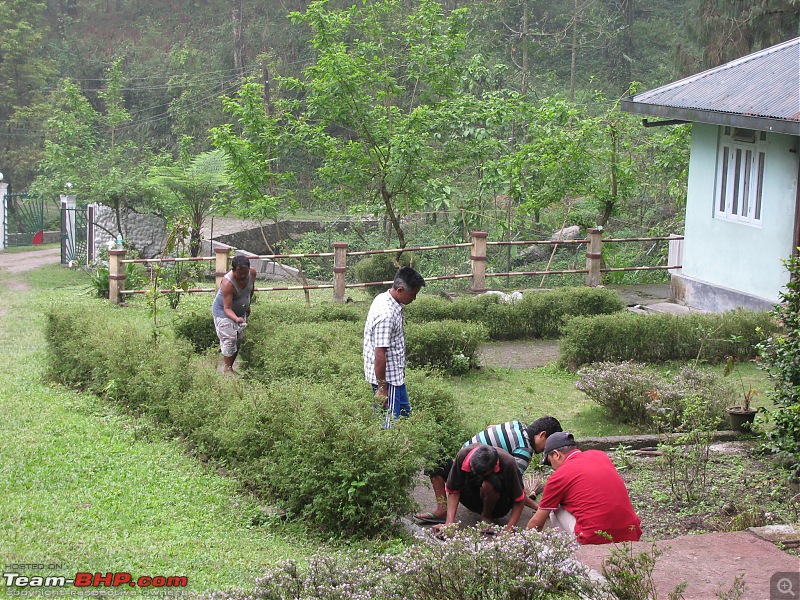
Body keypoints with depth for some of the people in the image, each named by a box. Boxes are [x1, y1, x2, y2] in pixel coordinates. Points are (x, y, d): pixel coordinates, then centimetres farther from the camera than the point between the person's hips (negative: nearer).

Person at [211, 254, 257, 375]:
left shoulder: (252, 273, -17)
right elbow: (227, 308, -36)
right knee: (229, 339, -13)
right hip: (223, 312, -7)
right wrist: (236, 319, -54)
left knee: (238, 340, 10)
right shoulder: (228, 283, -36)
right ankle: (227, 369, -3)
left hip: (240, 311, 7)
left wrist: (248, 305, 17)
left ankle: (231, 366, 20)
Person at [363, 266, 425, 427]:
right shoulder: (386, 315, -28)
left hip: (395, 375, 10)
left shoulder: (383, 298, 3)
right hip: (387, 377, -10)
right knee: (390, 420, -2)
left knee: (405, 413, 21)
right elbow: (379, 354, -27)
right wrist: (382, 388, -23)